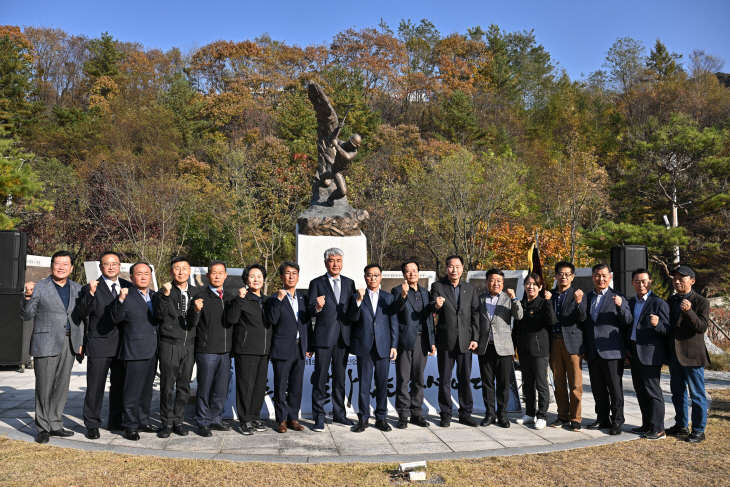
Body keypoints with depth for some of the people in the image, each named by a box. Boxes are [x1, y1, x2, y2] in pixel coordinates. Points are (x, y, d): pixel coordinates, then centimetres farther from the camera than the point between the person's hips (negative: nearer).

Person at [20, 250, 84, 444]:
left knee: (62, 386, 8)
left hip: (69, 343, 4)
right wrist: (28, 296, -22)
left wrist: (80, 343, 6)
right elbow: (26, 315, -4)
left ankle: (55, 425, 19)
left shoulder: (77, 289, 11)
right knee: (44, 387, 1)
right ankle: (43, 428, 13)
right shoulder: (39, 287, -1)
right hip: (46, 343, -4)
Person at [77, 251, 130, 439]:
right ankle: (92, 425, 15)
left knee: (119, 386, 13)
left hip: (122, 346, 4)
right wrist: (90, 293, -28)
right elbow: (83, 313, -17)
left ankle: (115, 421, 27)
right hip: (99, 346, -4)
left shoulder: (128, 287, 9)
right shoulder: (91, 288, -3)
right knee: (95, 388, 2)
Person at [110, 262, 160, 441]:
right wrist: (121, 300, -33)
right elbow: (116, 318, -21)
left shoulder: (154, 296, 12)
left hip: (152, 351, 7)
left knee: (147, 388, 16)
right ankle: (130, 426, 11)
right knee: (132, 390, 0)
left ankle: (143, 421, 28)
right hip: (135, 351, -7)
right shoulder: (127, 296, -8)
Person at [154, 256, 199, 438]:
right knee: (167, 386, 1)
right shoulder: (165, 291, -1)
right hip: (169, 345, -3)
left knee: (184, 386, 9)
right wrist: (165, 295, -23)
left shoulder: (195, 292, 9)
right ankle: (167, 422, 14)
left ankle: (178, 421, 21)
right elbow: (159, 314, -15)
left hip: (189, 346, 3)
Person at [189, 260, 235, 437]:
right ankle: (203, 423, 15)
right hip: (206, 351, -4)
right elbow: (192, 323, -12)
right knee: (204, 388, 4)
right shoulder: (201, 297, -4)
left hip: (225, 351, 4)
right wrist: (196, 310, -29)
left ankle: (216, 419, 25)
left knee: (221, 389, 11)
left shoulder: (230, 297, 10)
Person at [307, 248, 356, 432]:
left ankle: (339, 414, 24)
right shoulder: (317, 283, 1)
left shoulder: (349, 283, 12)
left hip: (343, 337, 4)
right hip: (324, 336, -3)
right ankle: (319, 416, 8)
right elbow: (310, 311, -6)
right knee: (320, 377, -1)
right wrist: (317, 307, -26)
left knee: (340, 377, 12)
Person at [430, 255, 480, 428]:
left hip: (465, 340, 2)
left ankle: (466, 413, 19)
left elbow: (475, 314, 8)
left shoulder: (470, 289, 10)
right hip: (445, 340, -2)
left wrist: (475, 338, 0)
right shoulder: (437, 287, 1)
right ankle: (446, 414, 15)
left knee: (465, 378, 7)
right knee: (444, 379, 5)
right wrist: (436, 306, -33)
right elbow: (431, 310, -9)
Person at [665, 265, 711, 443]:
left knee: (697, 394, 2)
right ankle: (681, 425, 28)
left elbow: (702, 327, -17)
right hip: (674, 354, 6)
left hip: (692, 355, -6)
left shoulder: (701, 302, -8)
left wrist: (689, 311, -31)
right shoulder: (671, 300, 10)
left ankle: (698, 430, 13)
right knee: (677, 392, 15)